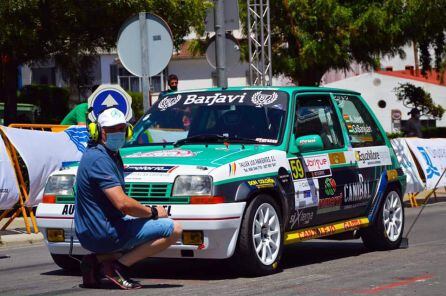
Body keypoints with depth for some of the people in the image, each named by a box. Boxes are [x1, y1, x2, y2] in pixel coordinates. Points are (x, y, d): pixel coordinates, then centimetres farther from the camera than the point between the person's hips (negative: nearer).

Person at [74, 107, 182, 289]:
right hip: (104, 233, -10)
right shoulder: (99, 159, -18)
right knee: (174, 229, -10)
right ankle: (117, 266, -11)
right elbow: (123, 203, -25)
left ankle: (97, 260, 11)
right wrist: (153, 212, -10)